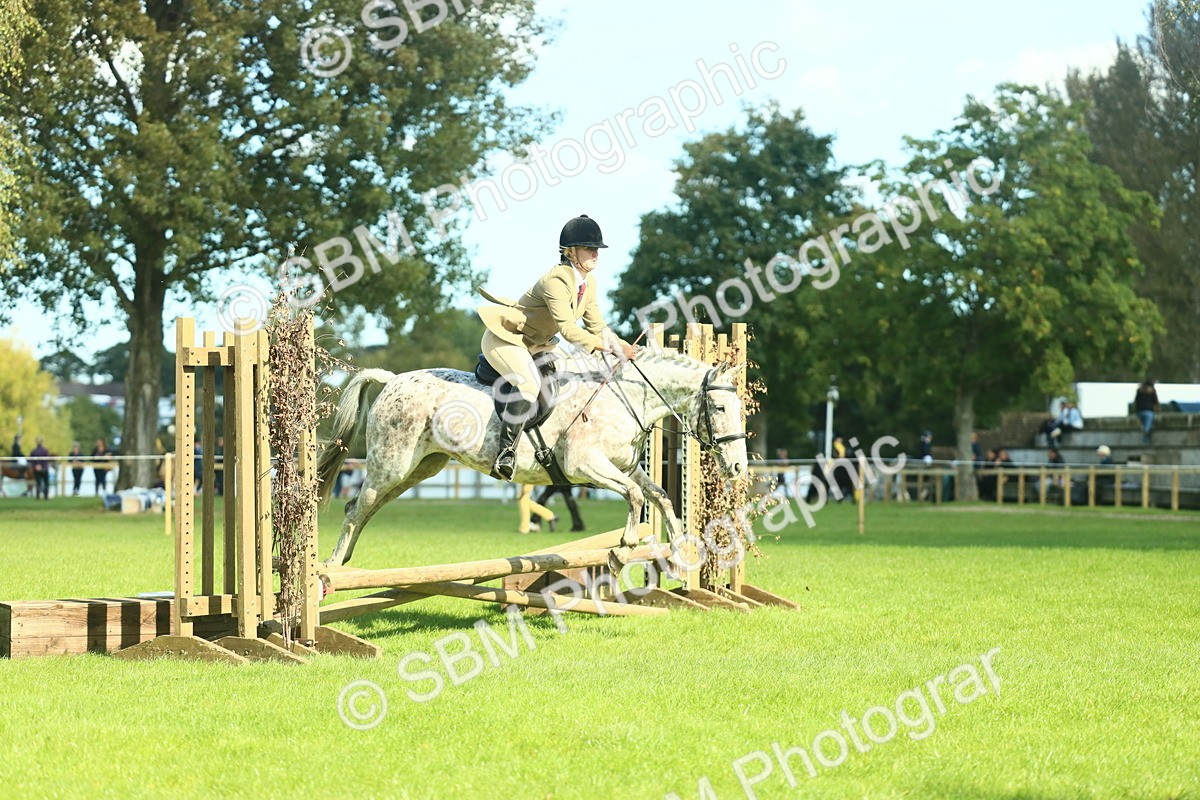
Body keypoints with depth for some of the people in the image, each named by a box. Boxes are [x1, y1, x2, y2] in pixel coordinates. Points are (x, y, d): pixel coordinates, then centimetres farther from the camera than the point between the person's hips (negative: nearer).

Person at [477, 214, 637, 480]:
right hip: (504, 338, -11)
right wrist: (605, 346, -31)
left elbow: (596, 326, 9)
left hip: (532, 345, 11)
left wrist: (620, 345, -8)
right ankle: (506, 451, -35)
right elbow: (567, 328, -32)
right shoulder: (556, 280, -26)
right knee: (529, 383, -33)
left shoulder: (589, 283, 4)